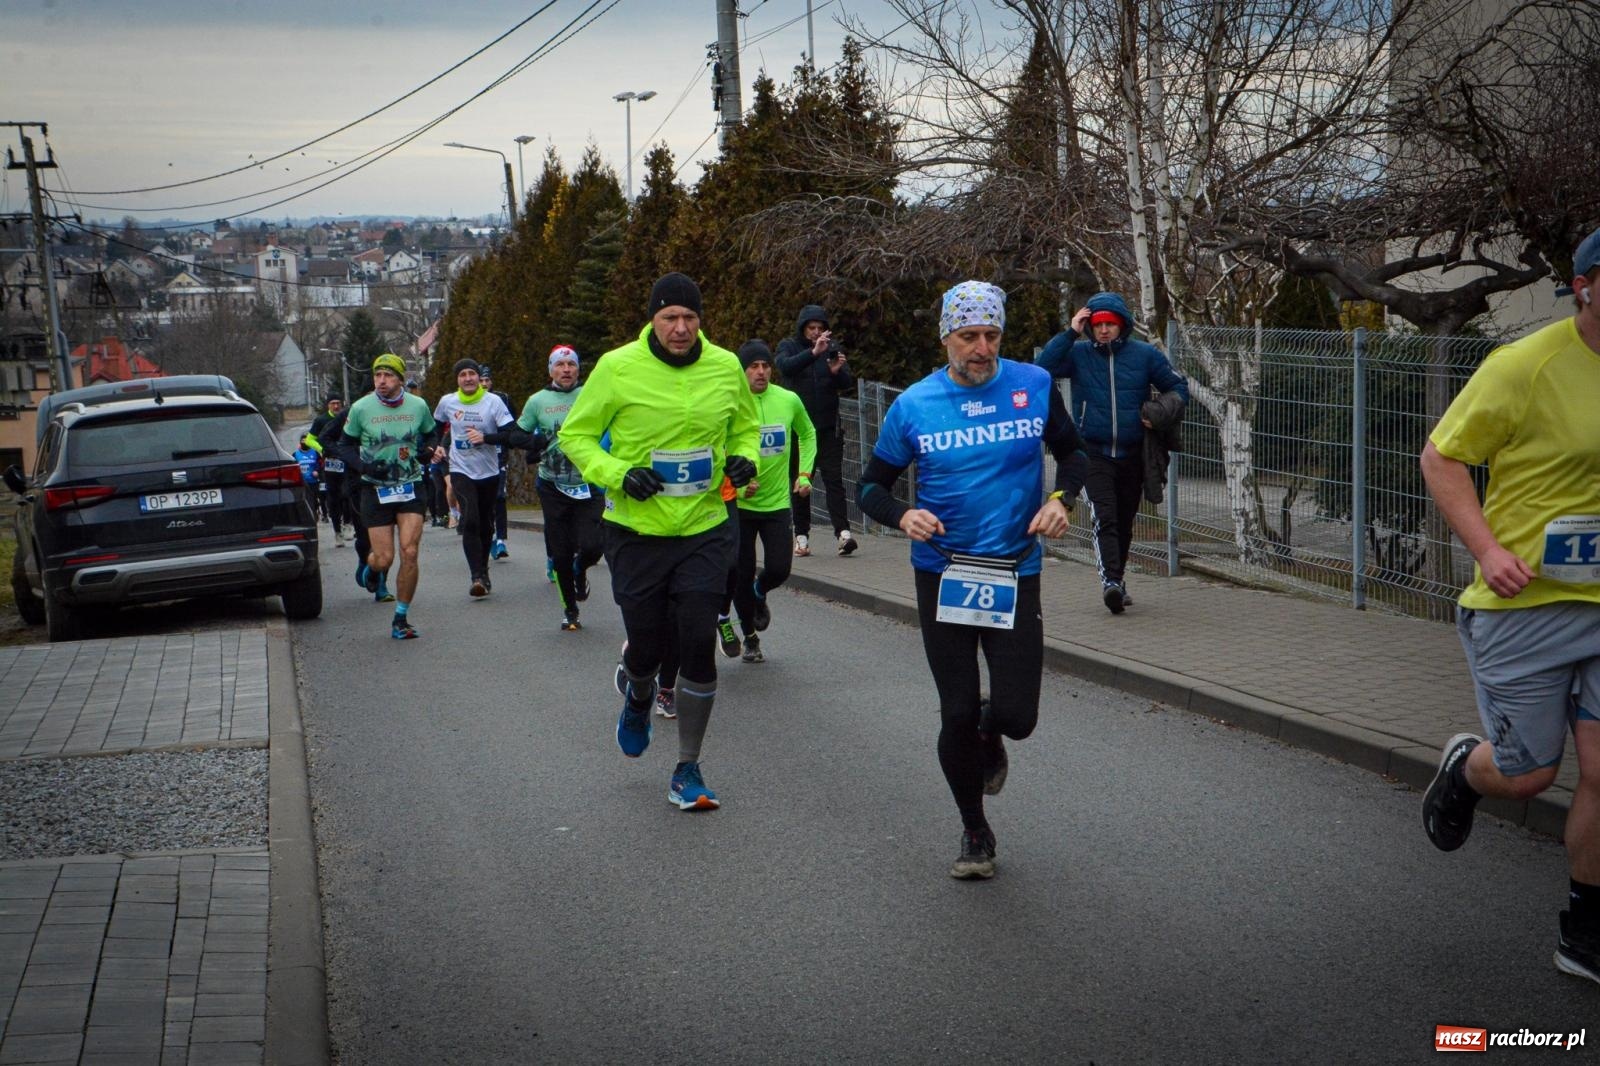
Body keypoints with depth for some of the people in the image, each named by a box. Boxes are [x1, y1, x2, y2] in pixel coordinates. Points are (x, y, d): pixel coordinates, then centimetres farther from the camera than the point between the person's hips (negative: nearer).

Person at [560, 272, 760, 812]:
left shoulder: (726, 367, 0)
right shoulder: (618, 367, -9)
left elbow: (746, 428, 17)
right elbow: (575, 435, -1)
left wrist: (744, 459, -5)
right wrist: (618, 474, -17)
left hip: (705, 530, 2)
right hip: (636, 531, -1)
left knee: (698, 645, -5)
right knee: (647, 645, 6)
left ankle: (687, 770, 9)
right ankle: (638, 698, 46)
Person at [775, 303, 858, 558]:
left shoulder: (832, 347, 8)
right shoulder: (789, 346, 3)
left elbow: (848, 383, 2)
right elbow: (785, 367, -19)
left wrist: (838, 371, -20)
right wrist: (813, 353, -34)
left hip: (828, 426, 1)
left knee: (834, 477, -8)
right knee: (800, 479, 4)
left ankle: (843, 532, -15)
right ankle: (801, 534, 10)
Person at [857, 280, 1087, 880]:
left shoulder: (1034, 386, -1)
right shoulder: (913, 406, -3)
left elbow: (1072, 452, 13)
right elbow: (872, 485, 5)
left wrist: (1061, 499, -7)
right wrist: (902, 517, -16)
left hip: (1015, 572, 0)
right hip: (941, 574, 0)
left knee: (1016, 716, -6)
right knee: (957, 715, 3)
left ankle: (989, 736, 34)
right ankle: (974, 832, 26)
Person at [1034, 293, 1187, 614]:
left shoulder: (1145, 354, 3)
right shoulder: (1078, 353, -1)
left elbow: (1178, 386, 10)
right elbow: (1043, 367, -17)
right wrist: (1070, 333, -18)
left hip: (1132, 455, 3)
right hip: (1093, 453, -3)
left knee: (1125, 522, 13)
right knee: (1104, 518, -19)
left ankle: (1118, 581, 27)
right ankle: (1110, 582, -27)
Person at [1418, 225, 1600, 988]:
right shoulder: (1527, 365, -15)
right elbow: (1440, 457, -9)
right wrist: (1488, 549, -18)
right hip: (1523, 606, -4)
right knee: (1527, 774, 4)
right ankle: (1463, 767, 42)